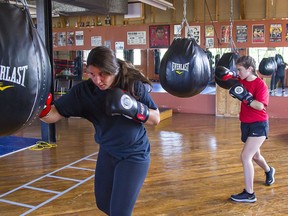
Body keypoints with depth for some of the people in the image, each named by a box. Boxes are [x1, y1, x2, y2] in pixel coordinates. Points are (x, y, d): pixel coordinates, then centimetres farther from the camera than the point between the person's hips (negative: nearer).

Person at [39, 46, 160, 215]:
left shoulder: (134, 85, -19)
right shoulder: (84, 90, -15)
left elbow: (156, 119, -12)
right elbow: (54, 114, -20)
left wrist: (134, 107, -30)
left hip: (134, 155, -4)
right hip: (107, 153, 4)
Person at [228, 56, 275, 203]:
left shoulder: (260, 85, -18)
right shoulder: (241, 80, 1)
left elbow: (260, 106, -29)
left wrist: (245, 96, -36)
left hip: (259, 125, -8)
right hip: (246, 124, 8)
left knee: (245, 156, -16)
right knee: (255, 155, 25)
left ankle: (249, 194, -7)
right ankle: (269, 171, 57)